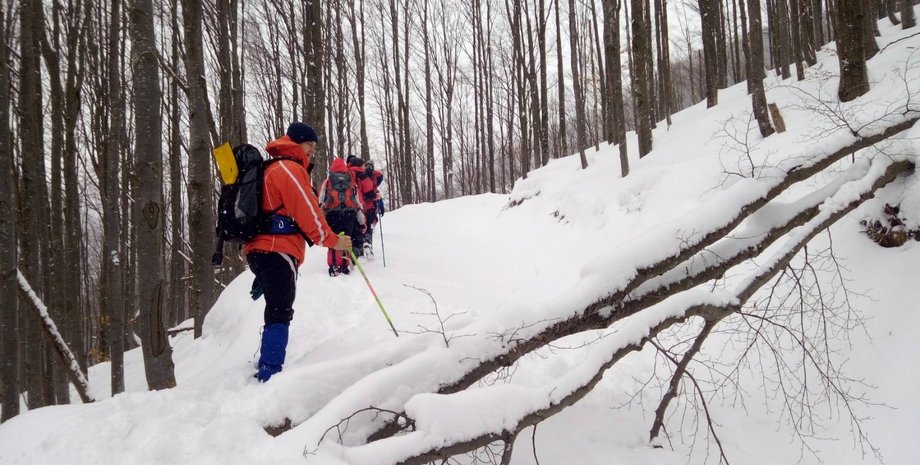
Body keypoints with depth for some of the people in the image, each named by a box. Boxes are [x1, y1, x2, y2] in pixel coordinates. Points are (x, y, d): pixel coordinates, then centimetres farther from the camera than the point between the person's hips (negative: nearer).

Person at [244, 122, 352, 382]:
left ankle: (267, 370, 22)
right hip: (278, 252, -10)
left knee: (276, 312, 17)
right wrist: (332, 241, -5)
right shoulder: (291, 169, -7)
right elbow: (307, 212, -13)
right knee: (280, 314, -14)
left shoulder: (272, 169, 25)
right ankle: (270, 374, -20)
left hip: (260, 250, 10)